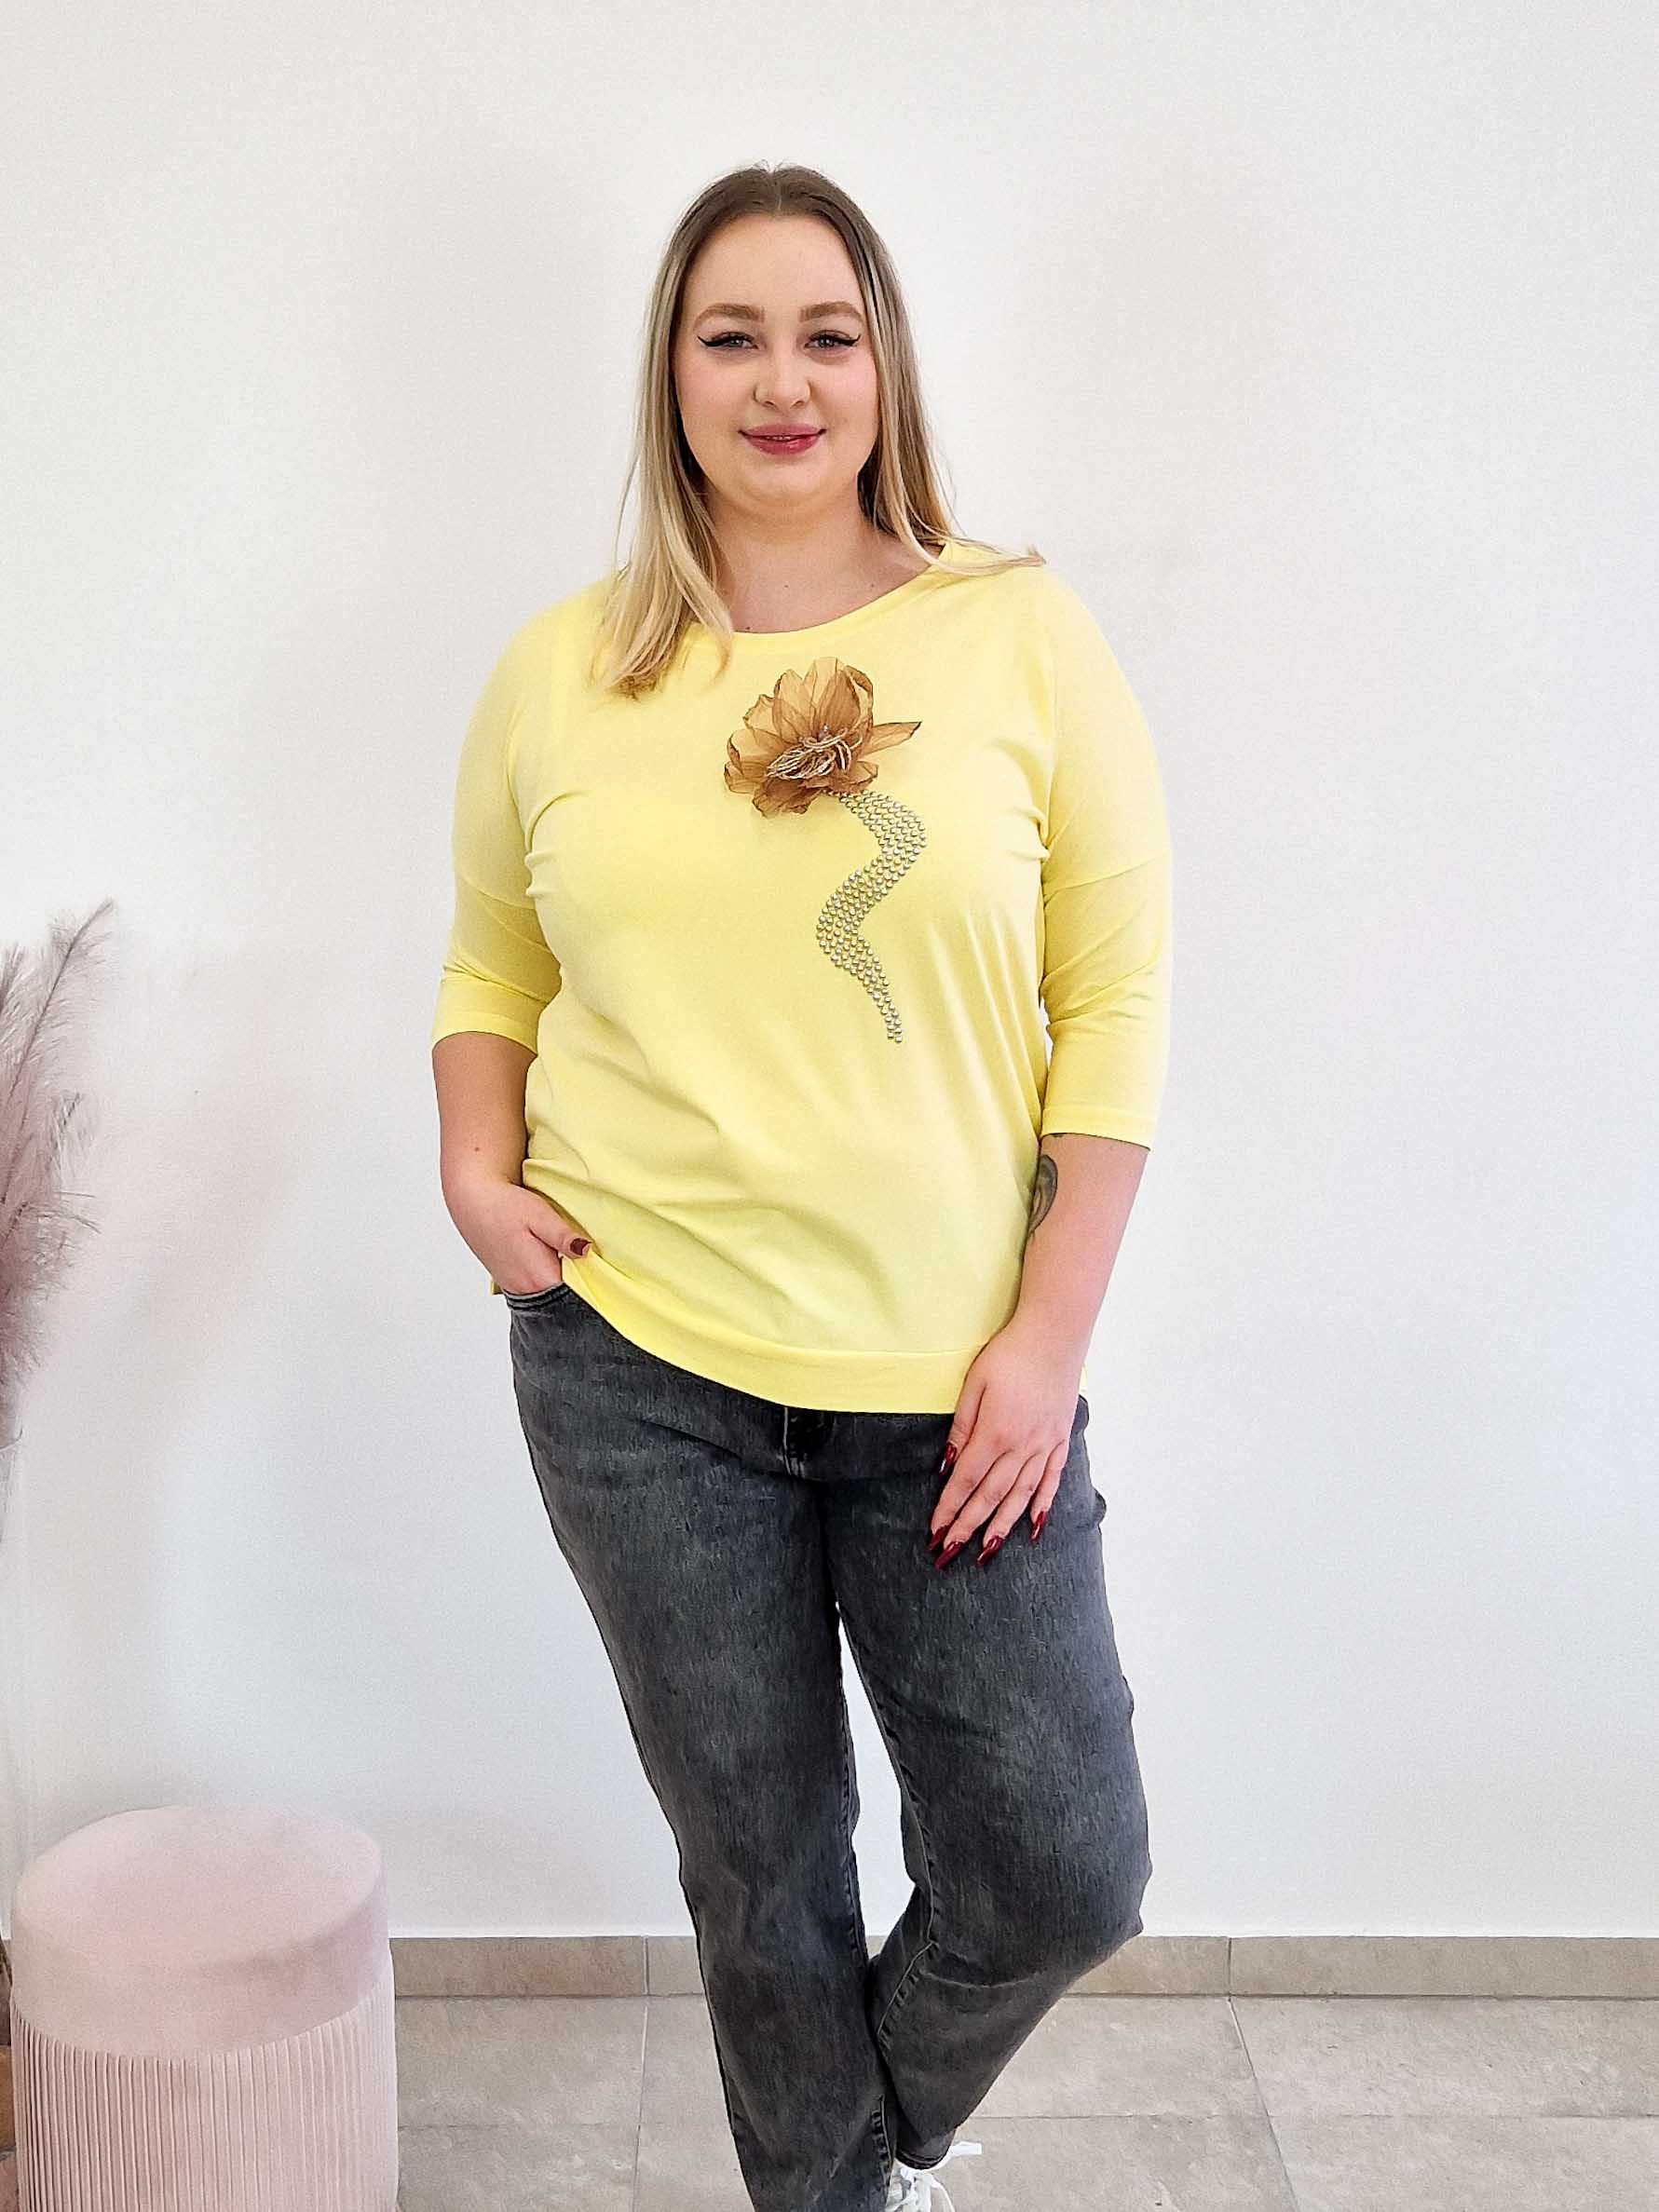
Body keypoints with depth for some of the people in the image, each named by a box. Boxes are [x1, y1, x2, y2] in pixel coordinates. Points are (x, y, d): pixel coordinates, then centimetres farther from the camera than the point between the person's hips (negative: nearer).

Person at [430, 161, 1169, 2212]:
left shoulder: (1023, 635, -2)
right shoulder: (560, 667, 3)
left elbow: (1115, 997, -3)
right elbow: (488, 968, 14)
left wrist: (1052, 1328, -8)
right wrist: (476, 1169, -5)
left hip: (958, 1375, 0)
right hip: (639, 1365, 1)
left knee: (1062, 1876, 6)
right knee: (756, 1862, 14)